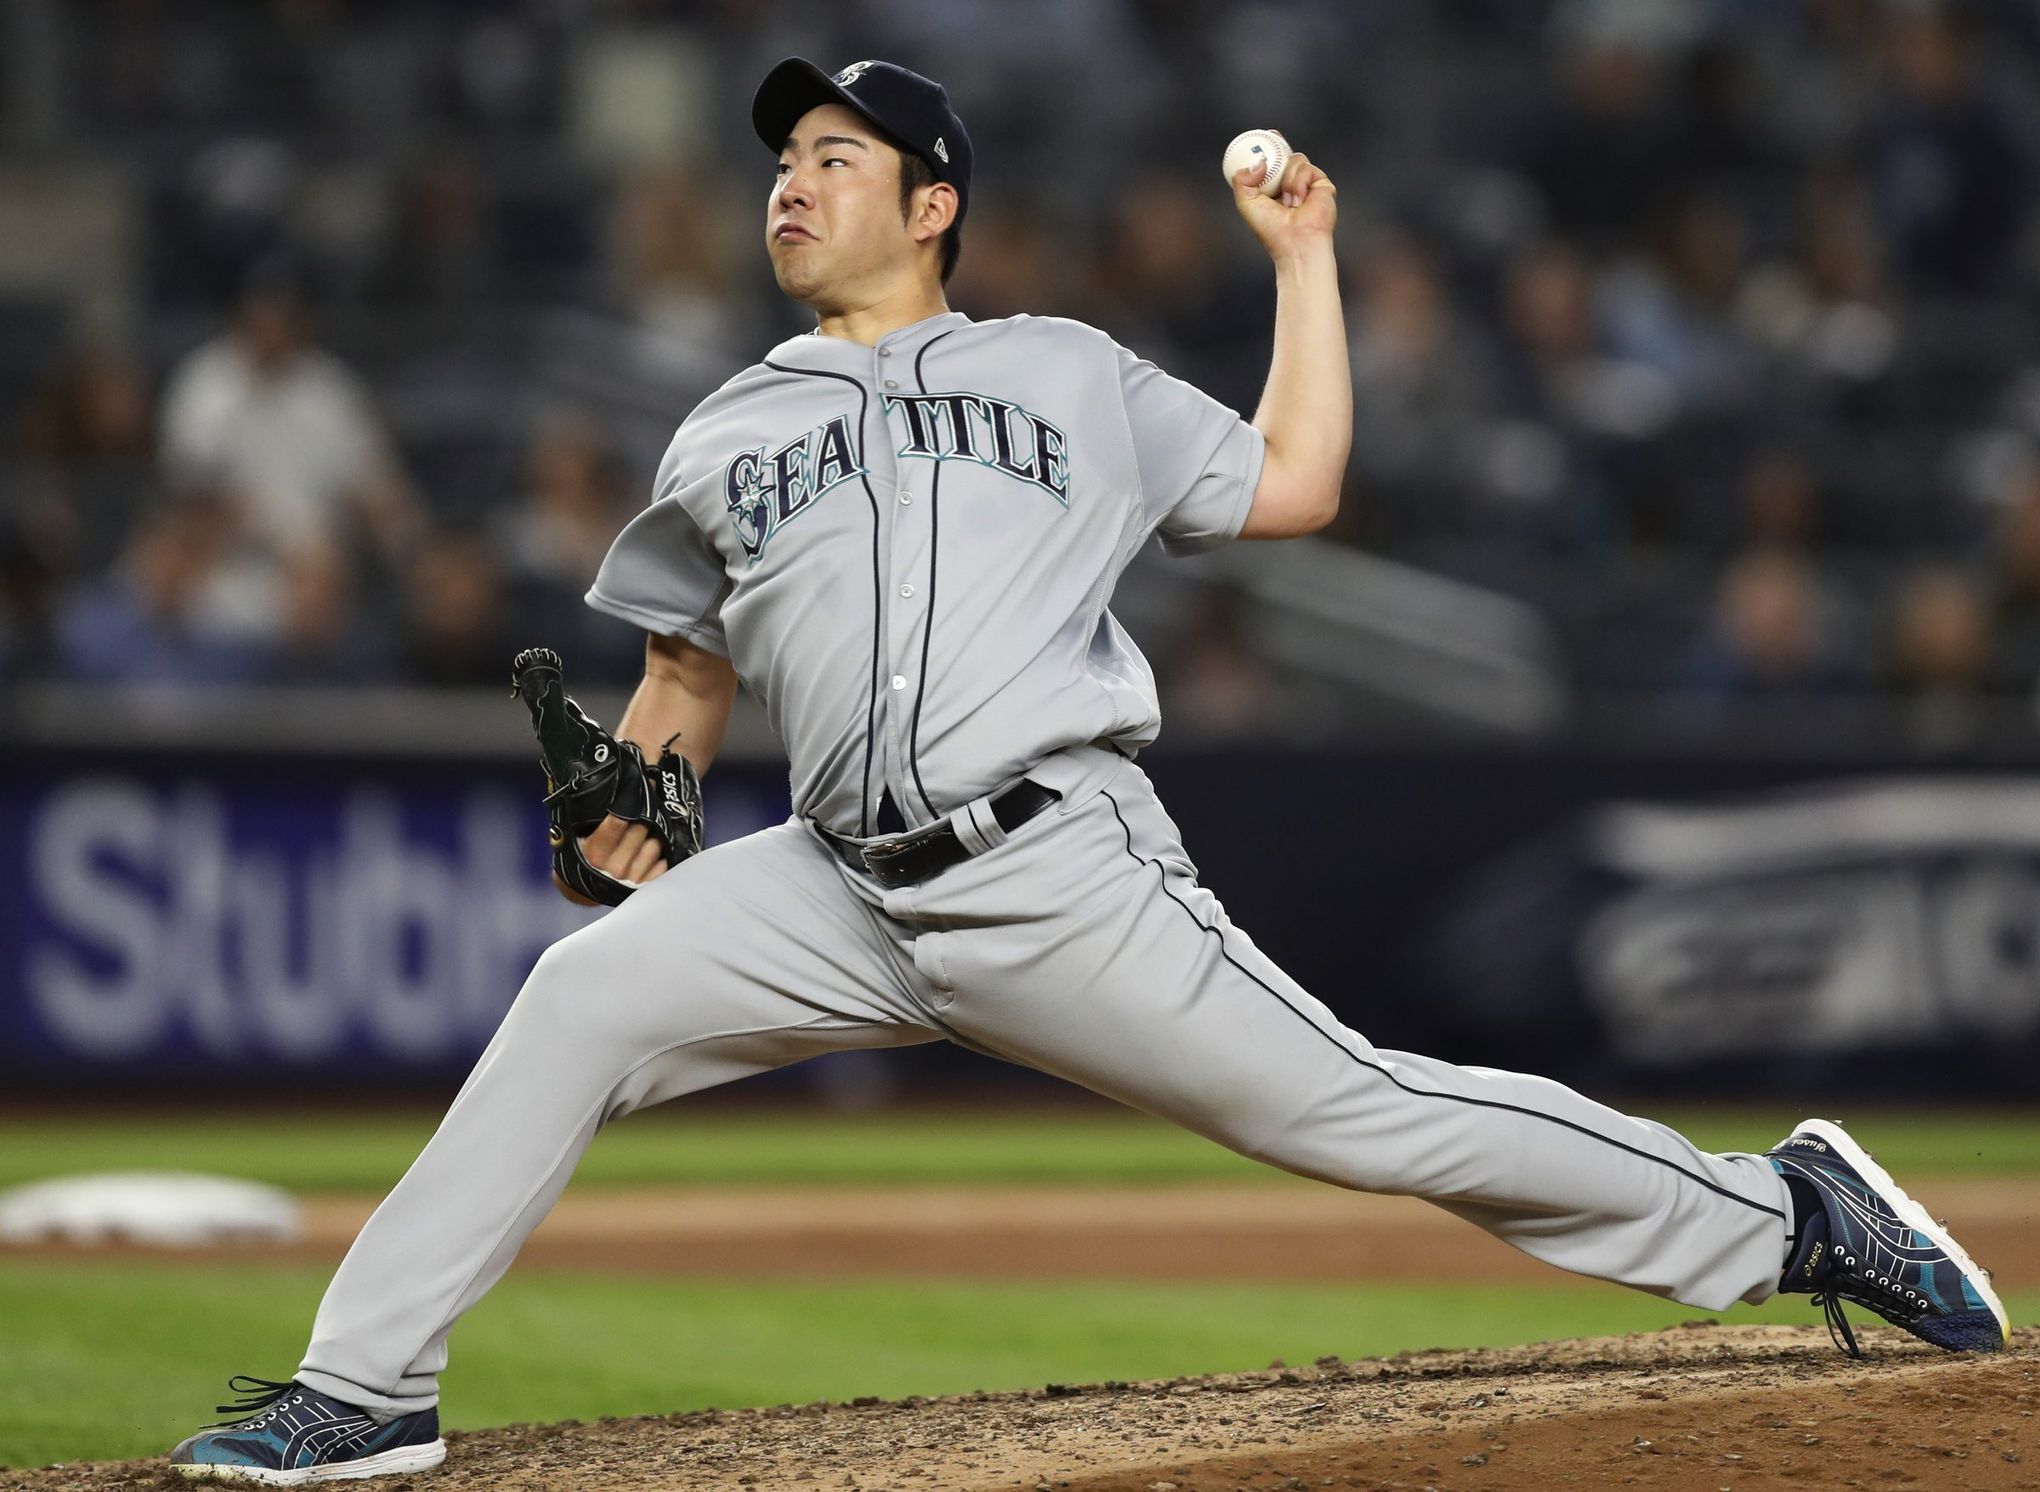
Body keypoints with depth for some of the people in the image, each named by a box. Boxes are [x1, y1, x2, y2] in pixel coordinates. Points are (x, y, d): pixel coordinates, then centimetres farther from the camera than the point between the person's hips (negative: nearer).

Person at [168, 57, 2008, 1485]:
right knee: (581, 999, -15)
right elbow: (684, 678, 24)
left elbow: (1293, 488, 14)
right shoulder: (729, 437, 20)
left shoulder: (1073, 375, 15)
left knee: (1357, 1111, -9)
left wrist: (1304, 258, 15)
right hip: (843, 893, 3)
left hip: (1060, 874, -3)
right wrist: (627, 797, 3)